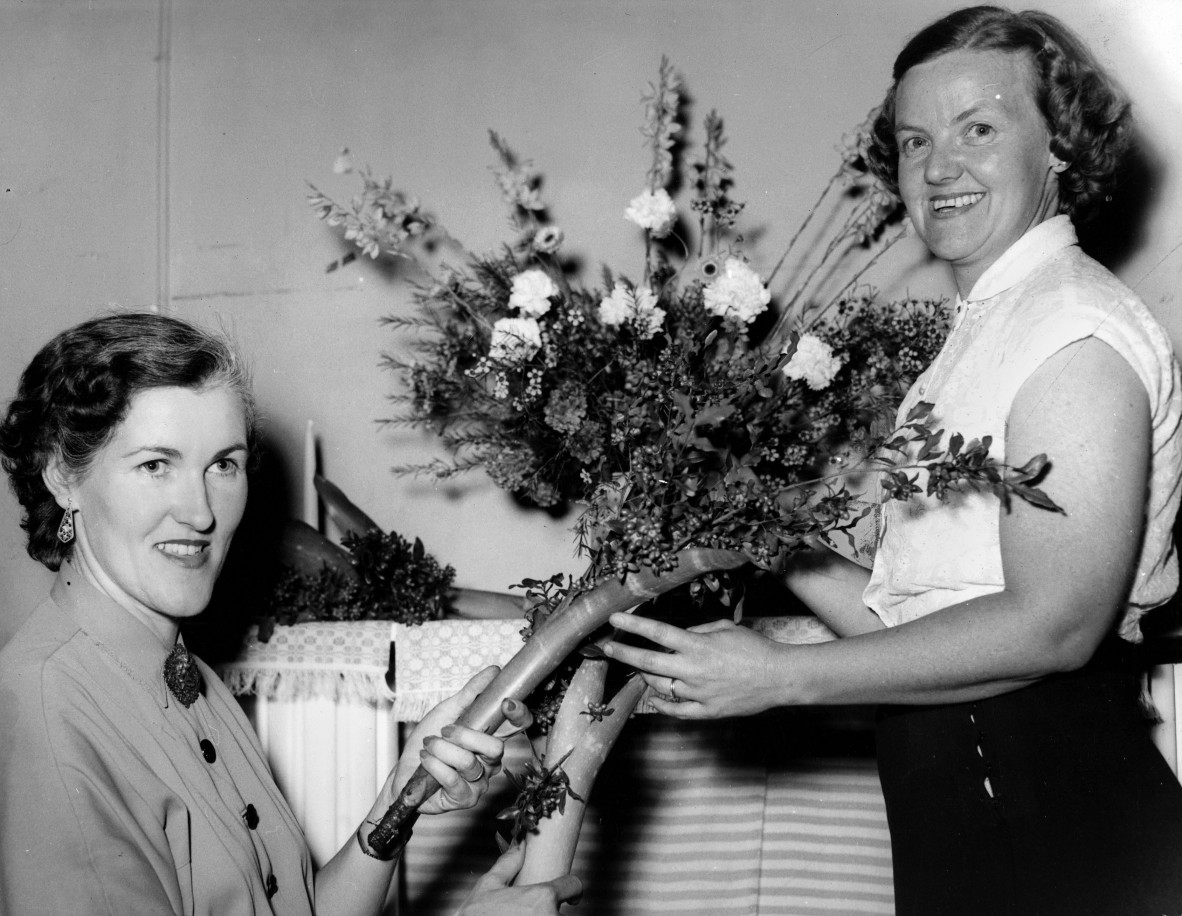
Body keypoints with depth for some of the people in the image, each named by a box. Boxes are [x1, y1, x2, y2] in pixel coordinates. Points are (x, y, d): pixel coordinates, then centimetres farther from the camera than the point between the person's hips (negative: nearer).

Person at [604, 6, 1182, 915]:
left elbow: (1054, 625, -21)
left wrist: (785, 677, -18)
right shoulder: (982, 332, 16)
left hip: (1052, 815, -8)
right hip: (964, 808, 8)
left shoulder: (1076, 329, -12)